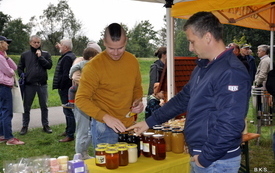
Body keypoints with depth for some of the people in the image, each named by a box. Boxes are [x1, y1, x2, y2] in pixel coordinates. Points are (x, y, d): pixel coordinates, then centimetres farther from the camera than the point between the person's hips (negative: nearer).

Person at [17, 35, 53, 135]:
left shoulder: (45, 54, 5)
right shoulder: (25, 55, 6)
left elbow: (49, 66, -6)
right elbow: (20, 68, 11)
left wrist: (40, 57, -11)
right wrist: (22, 76, -4)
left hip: (42, 84, 0)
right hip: (29, 85, 0)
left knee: (44, 106, 8)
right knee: (26, 107, 6)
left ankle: (45, 125, 19)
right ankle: (25, 126, 17)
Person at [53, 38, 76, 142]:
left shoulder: (67, 58, -19)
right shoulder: (71, 56, 14)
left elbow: (66, 75, -25)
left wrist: (61, 87, -16)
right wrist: (60, 49, 24)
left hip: (65, 88, -11)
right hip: (68, 88, 11)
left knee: (68, 111, -8)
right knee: (68, 111, 18)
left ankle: (70, 135, -5)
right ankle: (68, 130, 30)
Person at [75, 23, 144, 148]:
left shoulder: (132, 61, 2)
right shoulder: (94, 66, -14)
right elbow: (81, 99, -14)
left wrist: (138, 101, -3)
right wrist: (105, 117, -25)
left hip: (129, 126, 5)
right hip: (104, 128, -5)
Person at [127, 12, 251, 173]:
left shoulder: (231, 72, -22)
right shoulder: (203, 67, 9)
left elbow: (230, 125, -27)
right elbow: (182, 99, 15)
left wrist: (206, 158, -18)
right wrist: (149, 122, 15)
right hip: (200, 156, 9)